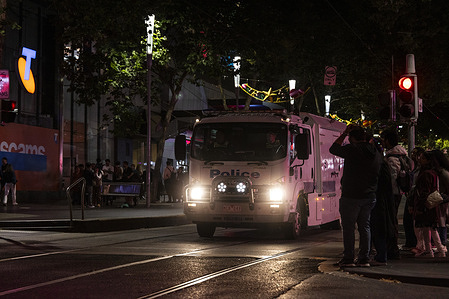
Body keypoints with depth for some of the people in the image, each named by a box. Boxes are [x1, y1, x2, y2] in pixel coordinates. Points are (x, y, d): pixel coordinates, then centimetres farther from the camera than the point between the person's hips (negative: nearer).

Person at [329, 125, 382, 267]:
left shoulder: (352, 149, -13)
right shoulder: (376, 153, 8)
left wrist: (344, 133, 8)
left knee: (348, 227, 2)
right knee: (364, 226, 11)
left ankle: (348, 259, 2)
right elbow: (378, 174, 15)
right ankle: (364, 259, 9)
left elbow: (333, 149, 2)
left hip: (351, 196, -6)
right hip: (370, 196, 6)